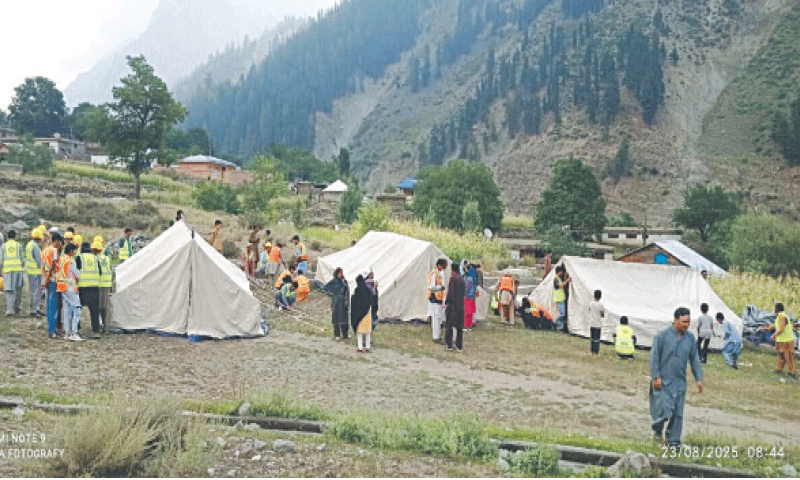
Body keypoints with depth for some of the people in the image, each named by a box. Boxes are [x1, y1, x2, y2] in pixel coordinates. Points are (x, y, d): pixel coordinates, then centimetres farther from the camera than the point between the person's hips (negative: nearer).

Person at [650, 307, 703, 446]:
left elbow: (695, 360, 12)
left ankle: (673, 442, 15)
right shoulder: (663, 335, -9)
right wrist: (656, 377, -12)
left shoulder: (690, 338, 5)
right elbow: (654, 356, -8)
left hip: (679, 382, 4)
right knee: (664, 409, -9)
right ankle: (657, 429, 19)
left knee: (677, 413, 4)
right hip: (663, 381, -4)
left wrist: (699, 378, 6)